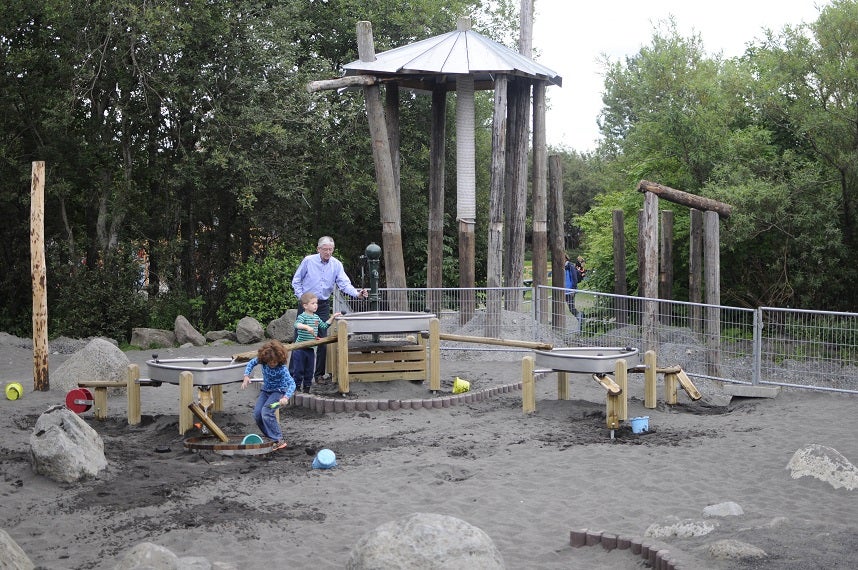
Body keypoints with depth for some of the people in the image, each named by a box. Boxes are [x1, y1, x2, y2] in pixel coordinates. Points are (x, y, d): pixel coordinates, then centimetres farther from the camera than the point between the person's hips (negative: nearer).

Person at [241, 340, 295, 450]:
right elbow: (251, 363, 4)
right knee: (257, 413, -8)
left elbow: (291, 383, -38)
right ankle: (270, 436, 8)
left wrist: (286, 397, -54)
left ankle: (278, 440, -23)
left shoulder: (282, 369, -30)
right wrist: (246, 376, -11)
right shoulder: (262, 360, -15)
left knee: (266, 412, -26)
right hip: (265, 390, 6)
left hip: (278, 391, -6)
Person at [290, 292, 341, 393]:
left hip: (311, 349, 7)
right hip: (300, 349, -7)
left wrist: (332, 317, 14)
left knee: (310, 370, 13)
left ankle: (306, 388, 24)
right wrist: (307, 327, -50)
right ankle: (296, 387, 10)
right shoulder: (302, 316, -14)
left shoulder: (316, 317, 11)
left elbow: (324, 326, 22)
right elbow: (297, 324, -34)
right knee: (299, 370, 0)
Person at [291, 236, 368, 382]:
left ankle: (319, 374, 10)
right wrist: (301, 297, -7)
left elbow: (344, 283, -11)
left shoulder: (336, 265, -1)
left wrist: (357, 294, -28)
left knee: (323, 340, 1)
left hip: (323, 305, 2)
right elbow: (296, 281, 2)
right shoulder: (308, 261, -6)